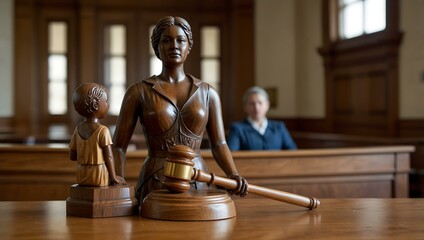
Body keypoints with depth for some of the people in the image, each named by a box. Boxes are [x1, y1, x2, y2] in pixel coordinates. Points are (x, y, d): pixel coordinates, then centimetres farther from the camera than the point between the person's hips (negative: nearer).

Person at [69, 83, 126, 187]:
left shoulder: (78, 129, 3)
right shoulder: (103, 131, -15)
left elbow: (72, 156, 5)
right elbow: (109, 156, -14)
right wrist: (114, 177, -4)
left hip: (81, 178, 6)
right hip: (100, 177, -6)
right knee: (121, 183, 18)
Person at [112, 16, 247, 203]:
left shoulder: (207, 93, 6)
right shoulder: (139, 92, -1)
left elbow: (219, 144, 5)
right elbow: (118, 147, 0)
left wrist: (233, 175, -13)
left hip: (198, 183, 2)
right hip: (155, 185, -2)